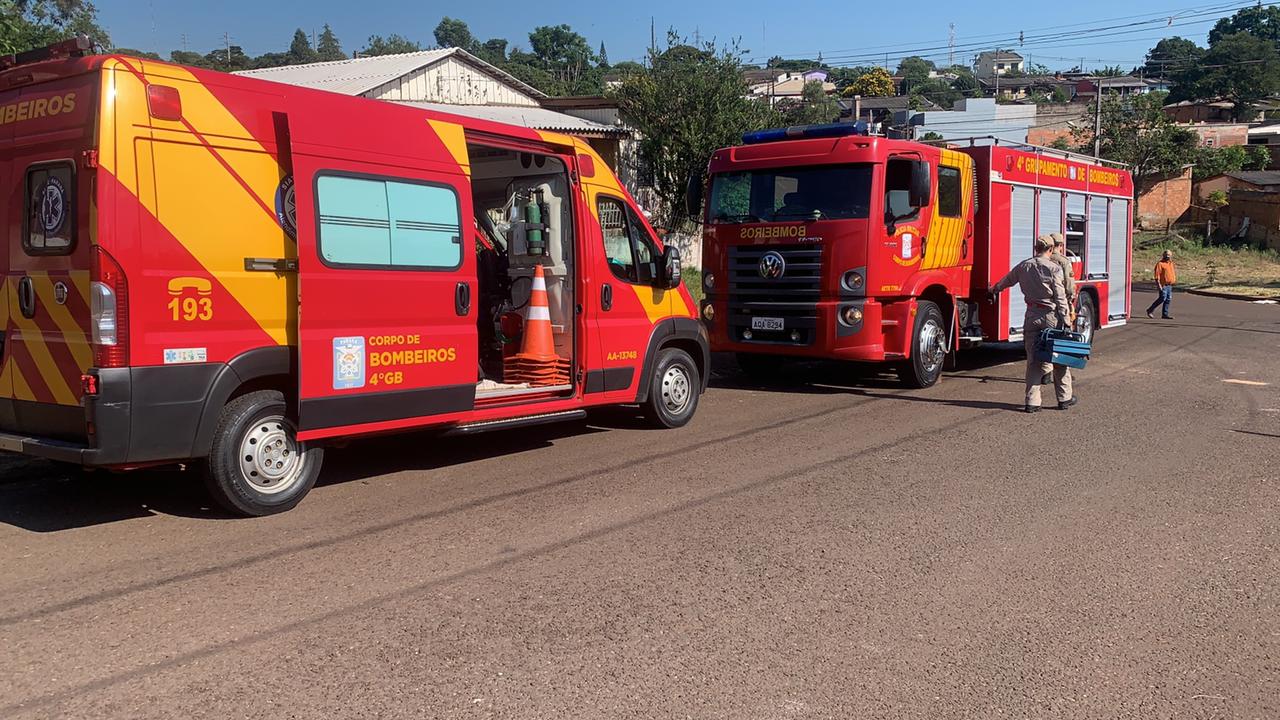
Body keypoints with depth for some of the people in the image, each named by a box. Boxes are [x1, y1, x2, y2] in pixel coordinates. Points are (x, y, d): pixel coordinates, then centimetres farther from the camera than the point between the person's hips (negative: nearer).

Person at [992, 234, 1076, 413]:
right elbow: (1060, 298, -13)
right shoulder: (1053, 269, -10)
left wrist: (995, 289, 44)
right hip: (1051, 316, -4)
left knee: (1033, 360, 7)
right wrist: (1066, 321, -9)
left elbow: (1007, 280, 25)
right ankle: (1064, 398, 16)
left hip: (1031, 316, 4)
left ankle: (1032, 401, 4)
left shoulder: (1023, 266, 6)